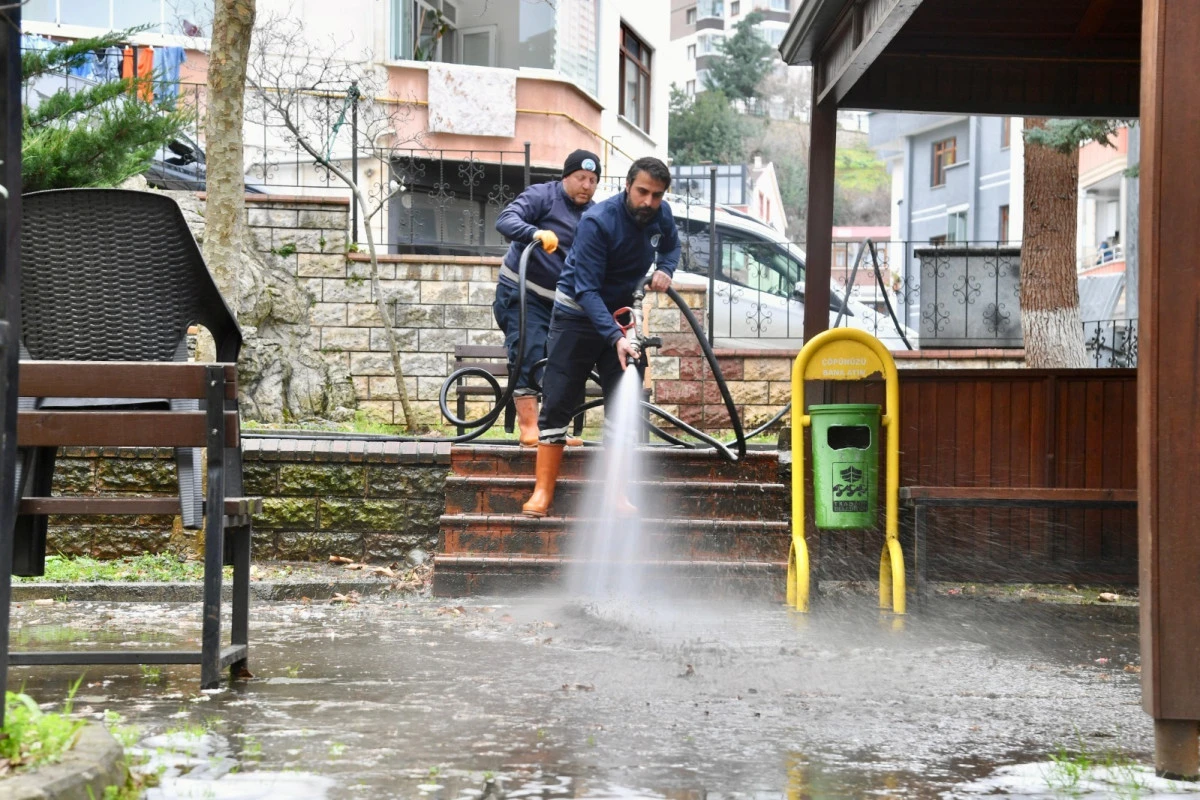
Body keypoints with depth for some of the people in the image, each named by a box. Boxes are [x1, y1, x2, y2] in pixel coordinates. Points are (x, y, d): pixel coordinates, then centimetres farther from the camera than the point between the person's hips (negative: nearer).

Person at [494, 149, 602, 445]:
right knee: (530, 357, -16)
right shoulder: (541, 196, -8)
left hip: (561, 303, 6)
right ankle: (529, 428, -17)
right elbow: (506, 220, -22)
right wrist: (536, 233, -42)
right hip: (522, 295, -6)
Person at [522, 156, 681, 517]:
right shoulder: (597, 222, -27)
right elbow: (587, 290, -29)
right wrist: (615, 338, -39)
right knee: (558, 403, -6)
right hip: (578, 314, -5)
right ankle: (542, 493, -4)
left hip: (620, 313, 5)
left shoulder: (661, 216, -8)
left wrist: (665, 270, -7)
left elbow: (671, 245, 17)